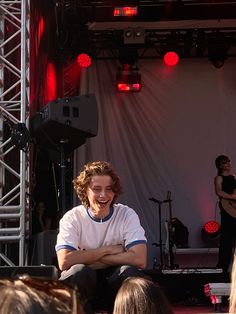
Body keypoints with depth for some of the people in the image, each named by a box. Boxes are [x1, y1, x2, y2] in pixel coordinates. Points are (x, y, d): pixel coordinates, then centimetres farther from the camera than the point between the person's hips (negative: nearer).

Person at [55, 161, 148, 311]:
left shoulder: (127, 214, -9)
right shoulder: (72, 218, -9)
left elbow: (140, 259, -23)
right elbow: (65, 261, -25)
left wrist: (88, 257, -21)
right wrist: (106, 250, -19)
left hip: (116, 281, 1)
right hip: (83, 282, -1)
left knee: (130, 271, -30)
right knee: (79, 271, -32)